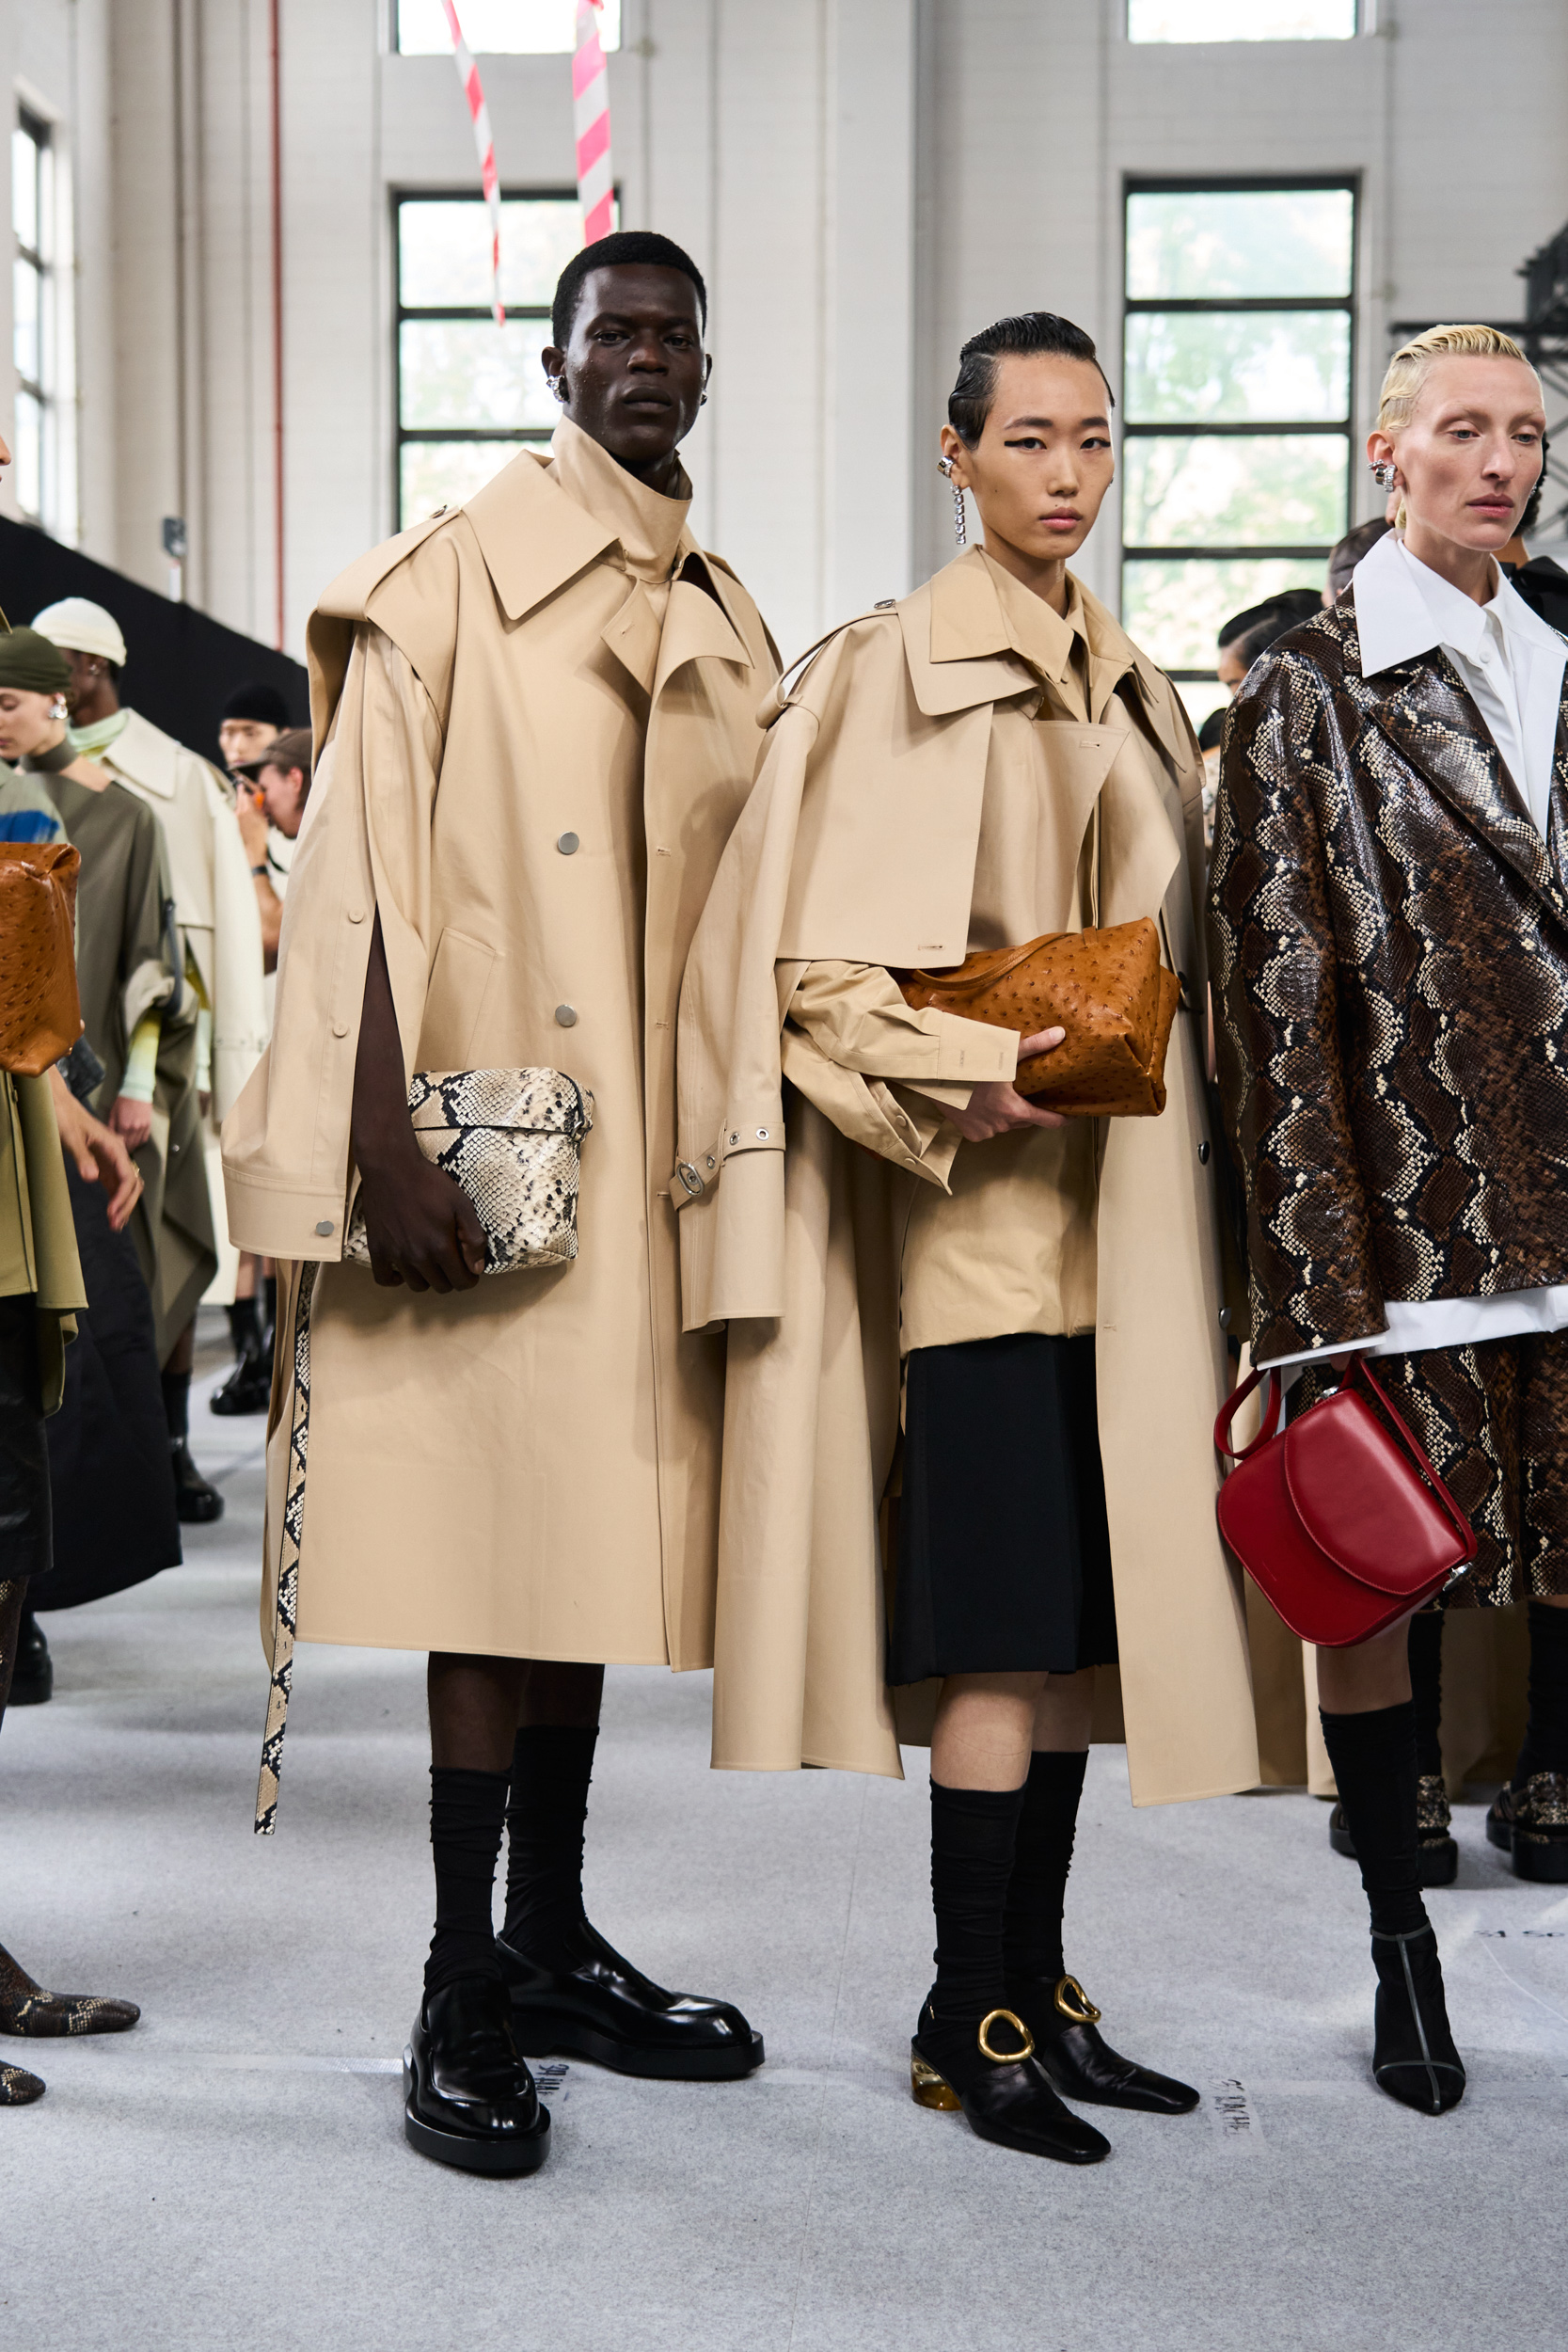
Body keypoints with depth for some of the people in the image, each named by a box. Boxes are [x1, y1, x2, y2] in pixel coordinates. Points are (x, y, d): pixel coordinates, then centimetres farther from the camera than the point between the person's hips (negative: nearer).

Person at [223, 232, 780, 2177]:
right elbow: (359, 867, -9)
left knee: (593, 1529, 11)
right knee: (488, 1537, -4)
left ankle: (551, 1941, 22)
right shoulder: (454, 574, -2)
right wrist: (384, 1146, -17)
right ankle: (462, 1993, 6)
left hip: (655, 1156, 6)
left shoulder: (729, 628, 16)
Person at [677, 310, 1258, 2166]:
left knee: (1082, 1612, 9)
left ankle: (1034, 1993, 19)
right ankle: (972, 2022, 5)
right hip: (990, 1202, -7)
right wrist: (994, 1079, -19)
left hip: (1116, 1210, 8)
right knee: (1002, 1626, -7)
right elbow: (823, 965, -13)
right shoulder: (903, 671, -6)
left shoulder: (1124, 683, 18)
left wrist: (1172, 1106, 11)